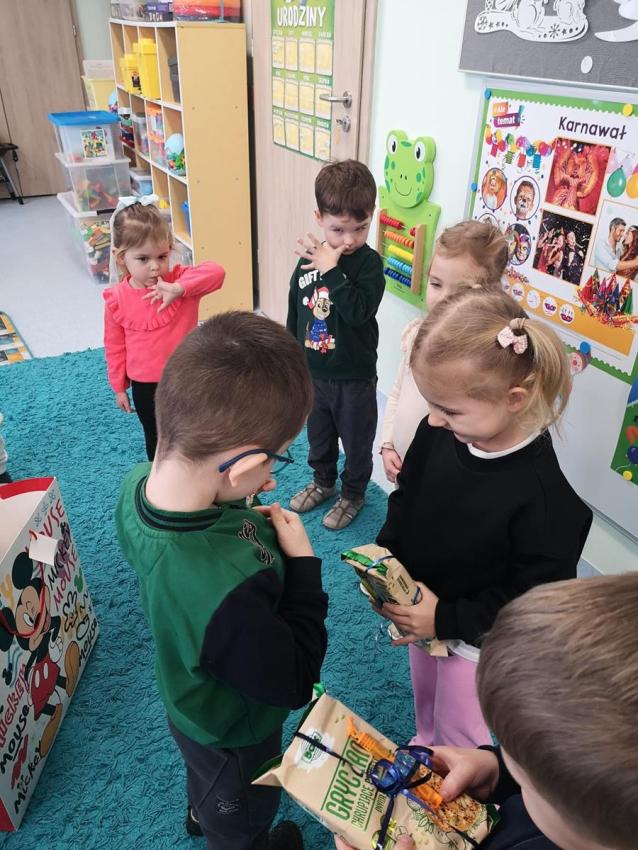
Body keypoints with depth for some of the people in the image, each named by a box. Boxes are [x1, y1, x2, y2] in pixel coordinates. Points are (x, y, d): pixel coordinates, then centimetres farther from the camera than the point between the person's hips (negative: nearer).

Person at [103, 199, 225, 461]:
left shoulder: (179, 280, -16)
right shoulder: (117, 299, -13)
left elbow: (215, 272, -33)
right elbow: (115, 346, -2)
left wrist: (178, 288, -44)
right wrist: (119, 387, 6)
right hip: (146, 386, 1)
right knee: (156, 439, 22)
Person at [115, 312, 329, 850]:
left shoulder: (139, 483, -27)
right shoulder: (228, 594, -51)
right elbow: (294, 683, -31)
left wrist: (239, 511, -18)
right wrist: (302, 564, -27)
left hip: (189, 697, 7)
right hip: (236, 733, -7)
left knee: (208, 776, 41)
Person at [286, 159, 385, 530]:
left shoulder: (369, 262, -16)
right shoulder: (309, 259, -3)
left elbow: (360, 311, -31)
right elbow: (294, 315, 7)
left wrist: (332, 270, -30)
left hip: (355, 377, -5)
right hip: (313, 371, 5)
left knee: (356, 442, 15)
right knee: (319, 435, 25)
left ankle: (353, 494, 38)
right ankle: (323, 482, 49)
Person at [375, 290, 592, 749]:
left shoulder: (542, 497, -34)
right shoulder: (438, 433, -19)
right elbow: (405, 497, 0)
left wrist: (446, 619, -24)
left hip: (475, 639, -5)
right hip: (420, 610, 5)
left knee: (457, 733, 21)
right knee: (426, 706, 32)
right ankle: (423, 749, 62)